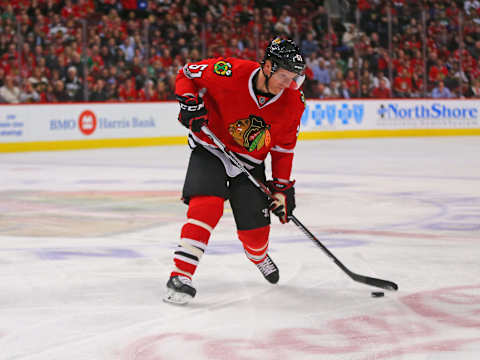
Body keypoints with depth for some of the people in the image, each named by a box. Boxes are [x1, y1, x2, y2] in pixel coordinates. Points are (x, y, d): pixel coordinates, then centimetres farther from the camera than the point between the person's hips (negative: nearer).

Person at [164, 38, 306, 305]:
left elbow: (283, 147, 1)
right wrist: (189, 103, -23)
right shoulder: (230, 73, -25)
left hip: (250, 161, 3)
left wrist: (282, 187, 1)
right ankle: (181, 275, -24)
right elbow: (187, 74, -8)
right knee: (207, 205, -26)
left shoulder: (293, 102, -12)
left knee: (255, 226, 2)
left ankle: (259, 256, 41)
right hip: (211, 149, -3)